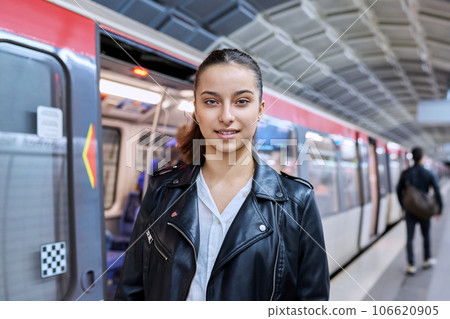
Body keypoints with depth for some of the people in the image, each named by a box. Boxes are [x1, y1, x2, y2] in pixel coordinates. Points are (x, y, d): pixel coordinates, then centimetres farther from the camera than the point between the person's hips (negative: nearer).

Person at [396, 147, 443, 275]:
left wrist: (403, 206, 18)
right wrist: (439, 209, 1)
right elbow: (437, 193, -9)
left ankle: (411, 266, 4)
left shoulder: (405, 173, -5)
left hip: (410, 211, 0)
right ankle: (427, 260, 33)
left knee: (409, 238, 4)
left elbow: (399, 191, 3)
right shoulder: (429, 174, -9)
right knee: (426, 236, 19)